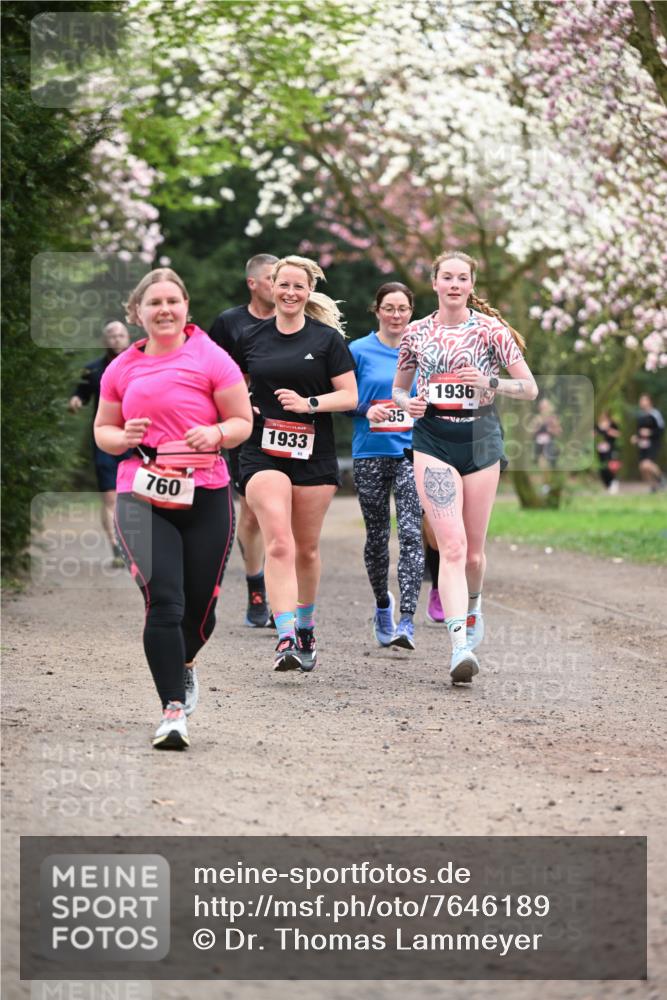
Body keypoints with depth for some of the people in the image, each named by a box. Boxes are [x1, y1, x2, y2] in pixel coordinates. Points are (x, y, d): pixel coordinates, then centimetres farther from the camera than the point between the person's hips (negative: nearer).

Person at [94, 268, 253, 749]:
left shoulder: (211, 358, 1)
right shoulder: (122, 369, 9)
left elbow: (243, 421, 3)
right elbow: (102, 430, 18)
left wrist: (216, 433, -18)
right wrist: (124, 438, -4)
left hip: (206, 496, 0)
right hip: (142, 497, 0)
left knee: (200, 604, 8)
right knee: (163, 600, -15)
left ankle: (184, 663, 43)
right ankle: (174, 709, -12)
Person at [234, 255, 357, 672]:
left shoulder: (328, 339, 1)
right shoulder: (251, 338, 7)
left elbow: (350, 396, -2)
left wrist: (310, 403, -17)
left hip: (314, 455, 0)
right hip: (263, 453, 0)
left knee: (307, 549, 12)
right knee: (279, 544, -17)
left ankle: (306, 630, 33)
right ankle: (286, 640, -25)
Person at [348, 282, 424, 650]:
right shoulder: (359, 350, 1)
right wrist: (367, 411, -15)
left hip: (412, 453, 0)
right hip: (370, 454, 0)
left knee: (410, 533, -13)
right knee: (377, 536, 9)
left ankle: (406, 620, -18)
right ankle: (382, 605, 33)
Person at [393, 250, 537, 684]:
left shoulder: (491, 329, 1)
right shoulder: (416, 332, 7)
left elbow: (530, 388, 1)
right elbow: (398, 388, 19)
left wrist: (491, 381, -16)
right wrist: (407, 403, -4)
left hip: (481, 440, 0)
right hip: (433, 442, 0)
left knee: (473, 551, 8)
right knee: (452, 546, -15)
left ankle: (473, 608, 42)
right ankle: (460, 647, -23)